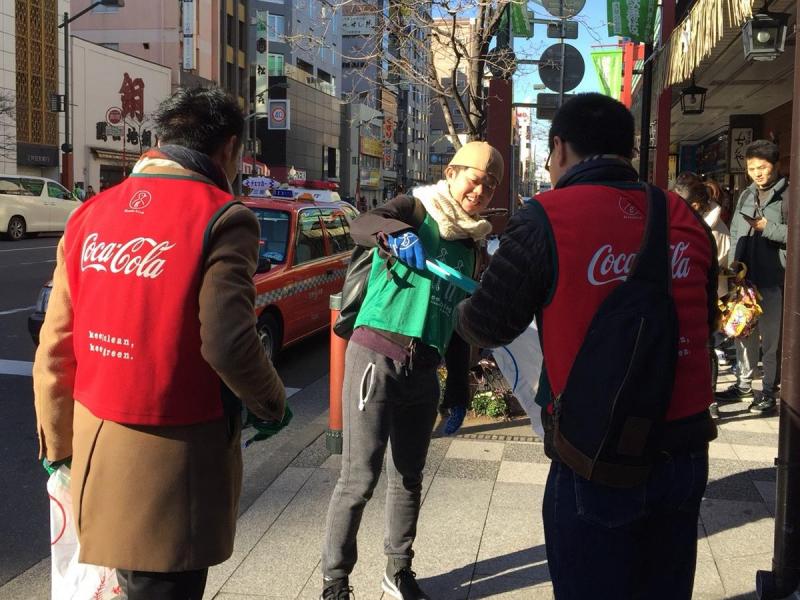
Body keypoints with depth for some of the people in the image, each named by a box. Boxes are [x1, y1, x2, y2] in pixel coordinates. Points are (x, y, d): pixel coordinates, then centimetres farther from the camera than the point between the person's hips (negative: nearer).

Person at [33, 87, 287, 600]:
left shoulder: (90, 216, 6)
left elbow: (54, 349, 7)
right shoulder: (221, 218, -12)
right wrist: (274, 404, -2)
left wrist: (59, 444, 17)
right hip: (175, 460, -6)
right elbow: (227, 343, -20)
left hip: (99, 449, 6)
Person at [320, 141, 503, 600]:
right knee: (360, 478, -7)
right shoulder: (418, 211, -1)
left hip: (424, 372, 6)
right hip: (376, 358, -6)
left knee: (409, 479, 14)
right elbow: (360, 226, -20)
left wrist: (459, 388, 14)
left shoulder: (471, 246, 16)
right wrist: (396, 233, -39)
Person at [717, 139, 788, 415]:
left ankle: (769, 391, 11)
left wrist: (767, 228, -17)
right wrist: (732, 268, 10)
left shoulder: (789, 195, -6)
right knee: (743, 331, 14)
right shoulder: (746, 195, 16)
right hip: (745, 276, 7)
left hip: (774, 278, -6)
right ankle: (744, 384, 27)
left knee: (771, 337, 1)